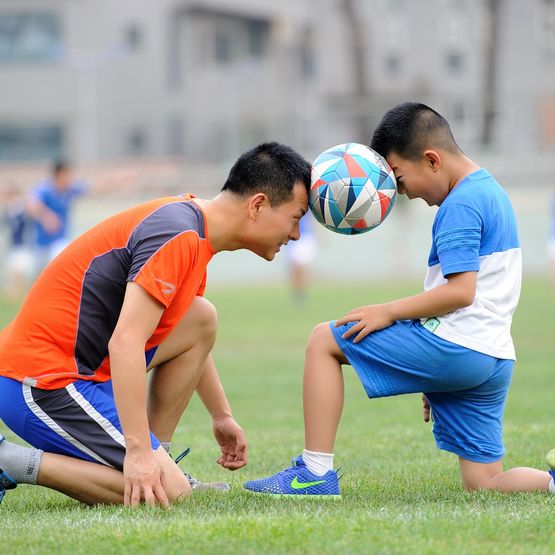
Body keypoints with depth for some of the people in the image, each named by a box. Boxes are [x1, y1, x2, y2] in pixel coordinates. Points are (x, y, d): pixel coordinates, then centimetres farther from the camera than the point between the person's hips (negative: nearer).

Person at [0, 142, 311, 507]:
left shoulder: (191, 226, 14)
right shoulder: (179, 237, -18)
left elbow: (192, 338, 33)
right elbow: (125, 343, -27)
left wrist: (223, 416, 37)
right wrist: (138, 451, -29)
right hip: (43, 382, -10)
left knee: (202, 318, 11)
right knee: (170, 492, -14)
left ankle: (157, 461, 10)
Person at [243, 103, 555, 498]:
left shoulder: (460, 205, -11)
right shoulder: (492, 192, 21)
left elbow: (460, 291, -21)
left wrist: (389, 312, -10)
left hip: (454, 348, -10)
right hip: (495, 361, 10)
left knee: (324, 340, -1)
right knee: (483, 484, 11)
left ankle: (316, 472, -6)